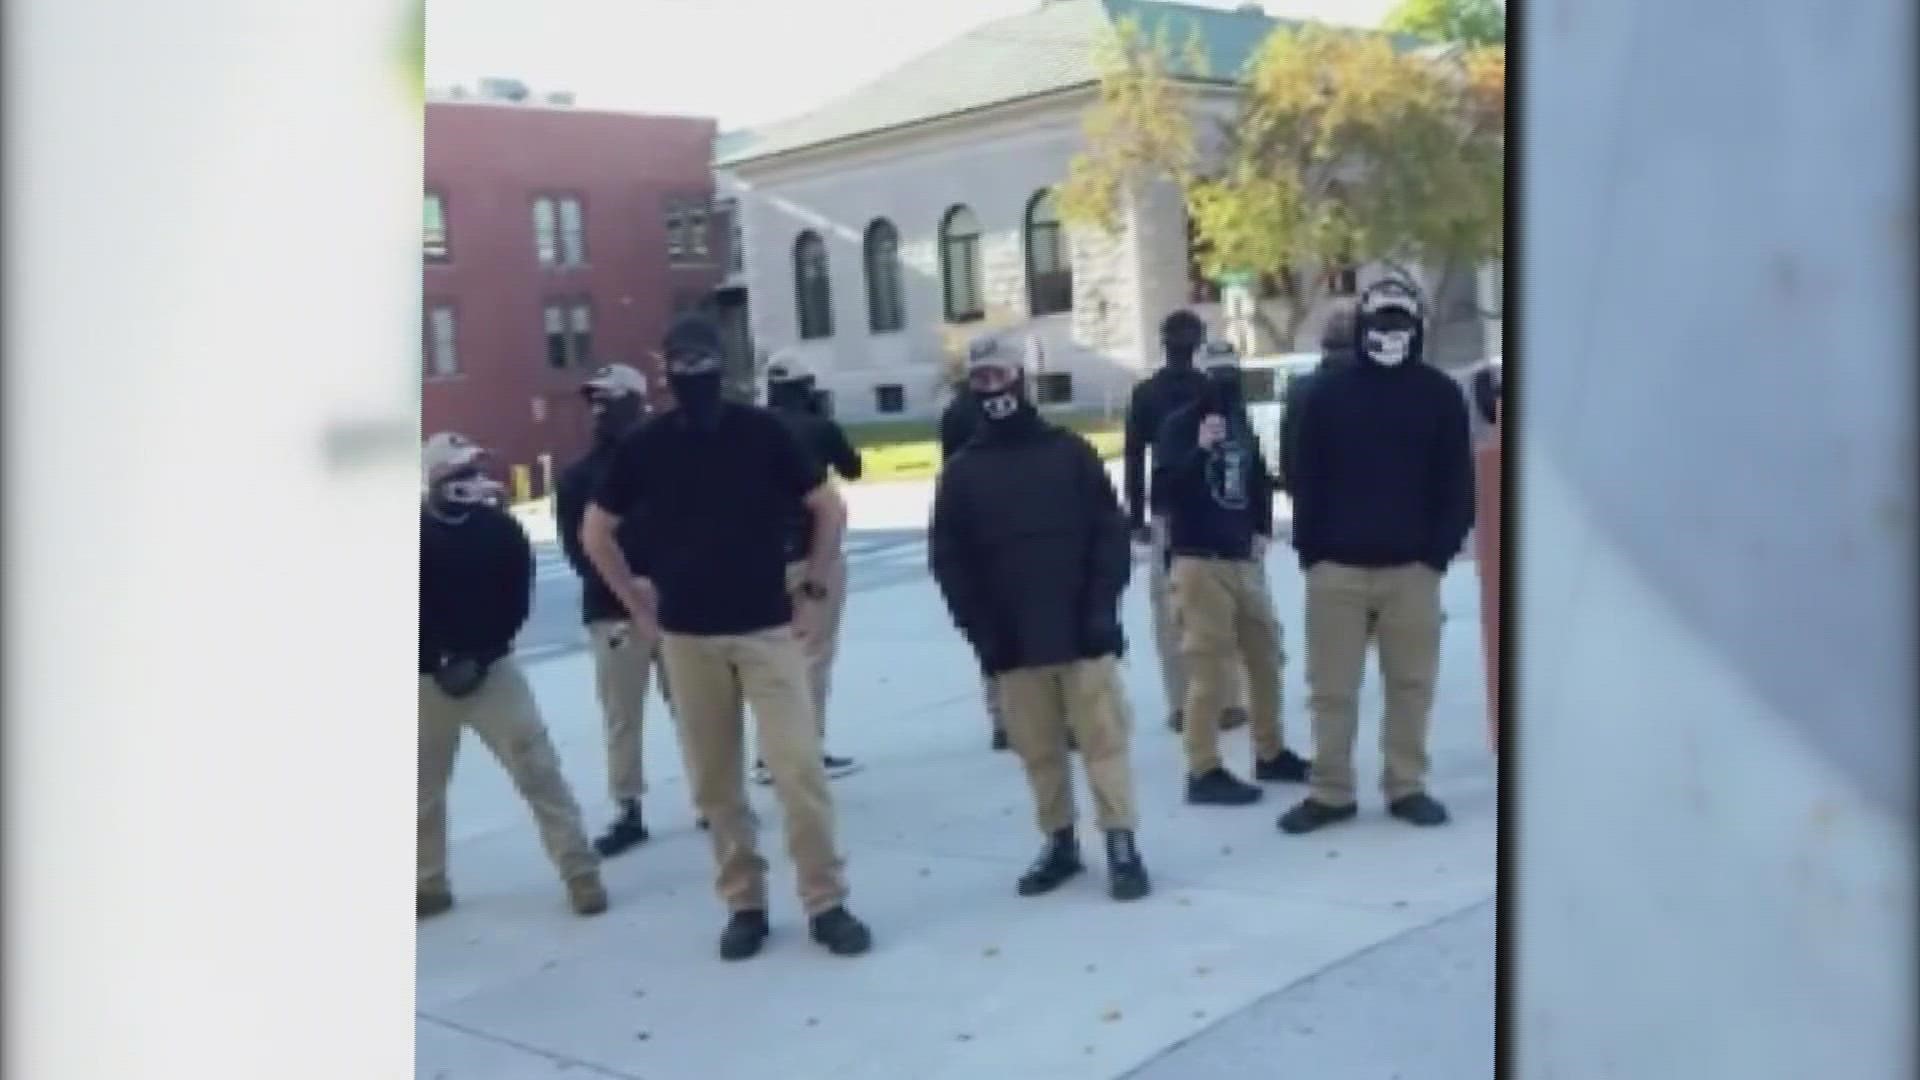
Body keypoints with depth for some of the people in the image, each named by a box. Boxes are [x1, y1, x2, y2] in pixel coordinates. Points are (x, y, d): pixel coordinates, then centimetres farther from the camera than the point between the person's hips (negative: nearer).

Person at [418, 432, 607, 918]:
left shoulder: (501, 528, -3)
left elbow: (518, 601, -1)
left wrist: (482, 654, -11)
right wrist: (438, 660, -17)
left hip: (492, 669, -1)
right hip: (428, 677, 1)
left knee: (539, 769, -6)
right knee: (423, 784, 12)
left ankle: (580, 872, -1)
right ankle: (427, 884, 29)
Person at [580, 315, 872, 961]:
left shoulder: (763, 432, -4)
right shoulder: (644, 447, 0)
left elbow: (830, 508, 4)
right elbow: (595, 532, 12)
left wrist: (813, 590, 1)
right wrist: (638, 606, 8)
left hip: (768, 628, -2)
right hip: (687, 637, 2)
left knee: (799, 769, -8)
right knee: (714, 782, 7)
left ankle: (827, 903, 3)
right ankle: (744, 904, 19)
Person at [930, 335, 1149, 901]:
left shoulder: (1070, 451, 4)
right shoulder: (962, 472, 6)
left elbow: (1111, 533, 1)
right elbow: (948, 560, 3)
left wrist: (1102, 608, -9)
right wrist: (981, 631, -6)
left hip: (1084, 633, -1)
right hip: (1012, 643, 2)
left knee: (1103, 738, -1)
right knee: (1038, 749, 9)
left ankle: (1121, 844, 5)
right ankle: (1059, 841, 22)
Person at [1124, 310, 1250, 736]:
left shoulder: (1145, 394, 3)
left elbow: (1133, 459, 1)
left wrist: (1136, 517, 5)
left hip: (1168, 513, 1)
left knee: (1170, 611, 5)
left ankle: (1181, 705, 5)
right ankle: (1227, 701, 3)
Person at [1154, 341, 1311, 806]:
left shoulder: (1241, 425, 13)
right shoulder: (1180, 424, -8)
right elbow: (1162, 489, -19)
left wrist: (1262, 530, 15)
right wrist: (1200, 449, -28)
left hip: (1245, 559, 8)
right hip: (1199, 561, -8)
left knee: (1266, 657, 15)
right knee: (1210, 667, -8)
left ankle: (1270, 754, 30)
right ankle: (1204, 771, -1)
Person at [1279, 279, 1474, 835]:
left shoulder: (1441, 395, 4)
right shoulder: (1328, 394, 4)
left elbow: (1457, 482, 3)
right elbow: (1307, 479, 5)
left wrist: (1441, 550, -5)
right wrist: (1310, 550, -2)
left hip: (1412, 568, 0)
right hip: (1336, 567, 0)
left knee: (1411, 683, 7)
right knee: (1331, 686, 3)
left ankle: (1406, 786, 18)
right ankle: (1330, 790, 13)